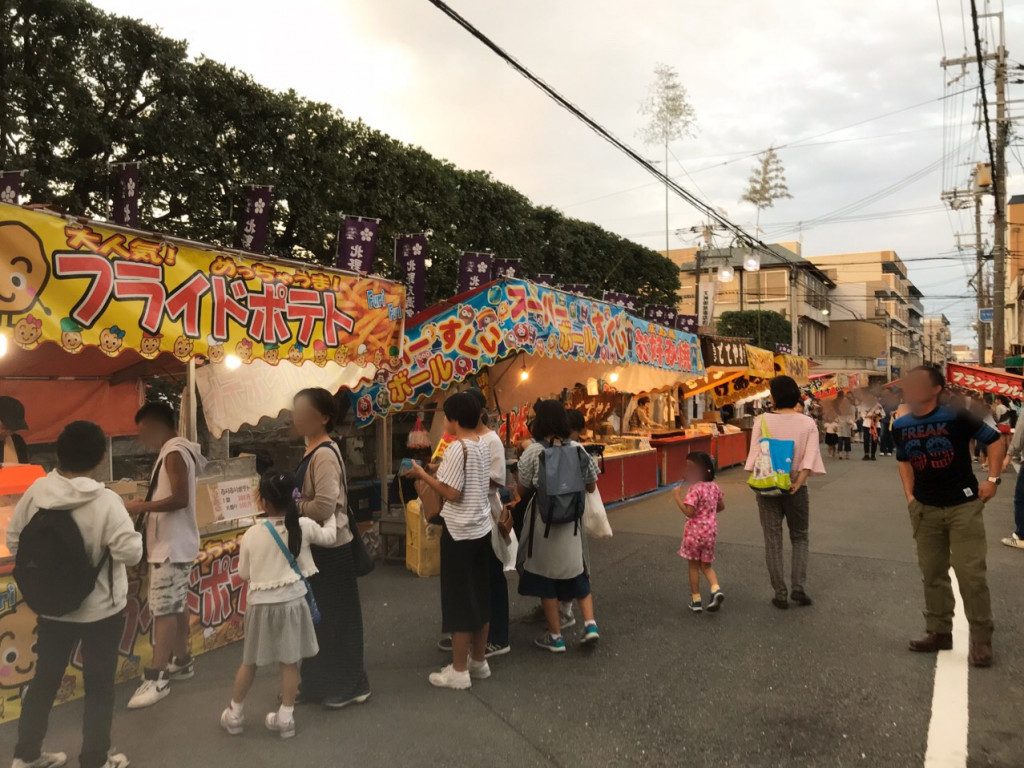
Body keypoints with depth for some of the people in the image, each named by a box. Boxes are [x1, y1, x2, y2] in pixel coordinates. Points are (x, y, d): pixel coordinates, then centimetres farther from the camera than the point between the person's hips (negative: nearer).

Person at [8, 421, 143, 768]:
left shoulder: (36, 492, -8)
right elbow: (131, 552, -23)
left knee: (45, 679, 22)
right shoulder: (106, 501, -23)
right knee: (99, 686, 11)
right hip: (101, 610, -5)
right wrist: (129, 530, -3)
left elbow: (14, 541, 3)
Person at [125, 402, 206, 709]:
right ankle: (182, 661, 27)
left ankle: (157, 678, -6)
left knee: (163, 608, -8)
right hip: (172, 542, 10)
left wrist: (141, 507, -18)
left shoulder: (174, 452, -17)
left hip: (173, 545, -10)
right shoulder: (173, 451, 14)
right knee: (176, 604, 17)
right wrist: (145, 506, 10)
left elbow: (180, 499, -23)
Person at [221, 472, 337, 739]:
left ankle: (234, 714, 31)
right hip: (291, 601, 0)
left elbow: (244, 574, 2)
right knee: (289, 661, 11)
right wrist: (331, 515, 25)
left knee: (249, 661, 17)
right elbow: (329, 537, 8)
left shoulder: (252, 534, -10)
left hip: (260, 604, 0)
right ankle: (285, 717, 18)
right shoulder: (303, 526, -10)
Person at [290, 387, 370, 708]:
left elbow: (324, 506, -27)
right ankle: (321, 681, 35)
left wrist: (292, 508, -13)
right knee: (318, 615, 20)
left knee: (335, 617, 5)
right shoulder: (313, 450, 9)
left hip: (331, 548, -10)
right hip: (317, 546, 10)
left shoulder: (324, 455, -21)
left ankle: (348, 686, 21)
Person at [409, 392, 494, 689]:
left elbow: (452, 493, -21)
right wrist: (440, 473, 17)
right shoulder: (483, 445, 7)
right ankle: (479, 661, 27)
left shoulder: (457, 448, -18)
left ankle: (459, 671, 11)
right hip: (482, 528, 8)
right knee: (480, 596, 16)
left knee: (459, 600, 2)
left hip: (460, 531, -8)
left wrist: (423, 475, -10)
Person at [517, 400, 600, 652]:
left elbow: (522, 491, -6)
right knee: (577, 570, 19)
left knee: (545, 576, 8)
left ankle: (555, 637, 14)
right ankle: (590, 623, 9)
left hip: (543, 522, -4)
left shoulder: (533, 452, -13)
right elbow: (591, 486, 7)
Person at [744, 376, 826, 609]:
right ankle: (799, 587, 9)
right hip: (796, 488, 1)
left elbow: (755, 453, -14)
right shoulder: (808, 423, -3)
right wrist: (798, 482, -16)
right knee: (800, 538, 19)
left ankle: (780, 594, 13)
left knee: (773, 540, 9)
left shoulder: (762, 421, -7)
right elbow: (810, 456, -13)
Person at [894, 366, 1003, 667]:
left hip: (964, 505, -5)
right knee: (932, 573, 12)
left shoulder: (956, 418, -15)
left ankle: (981, 639, 10)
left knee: (970, 573, -4)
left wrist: (992, 479, -11)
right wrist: (910, 496, 7)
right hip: (925, 509, 5)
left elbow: (995, 441, -6)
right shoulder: (901, 426, 0)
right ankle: (939, 632, 25)